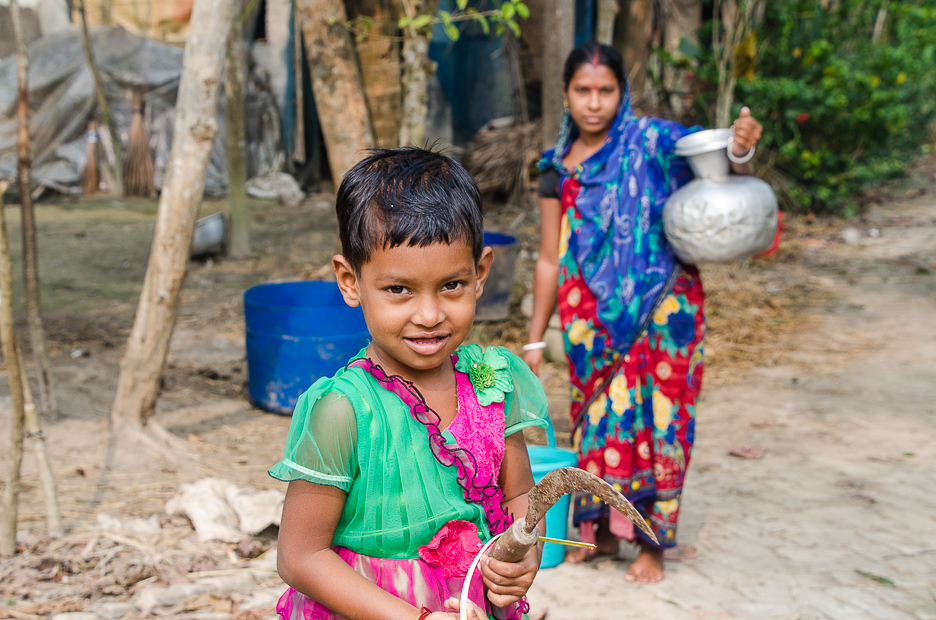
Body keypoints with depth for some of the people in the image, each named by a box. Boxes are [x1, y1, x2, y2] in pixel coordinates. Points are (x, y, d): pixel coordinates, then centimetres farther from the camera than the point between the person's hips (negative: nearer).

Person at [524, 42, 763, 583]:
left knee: (652, 416, 0)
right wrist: (535, 340, 9)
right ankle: (601, 530, 27)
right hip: (592, 316, 4)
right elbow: (551, 261, 9)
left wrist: (741, 153, -33)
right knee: (598, 415, 10)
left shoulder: (651, 142, -6)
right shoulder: (559, 169, 6)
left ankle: (653, 541, 15)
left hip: (659, 309, -3)